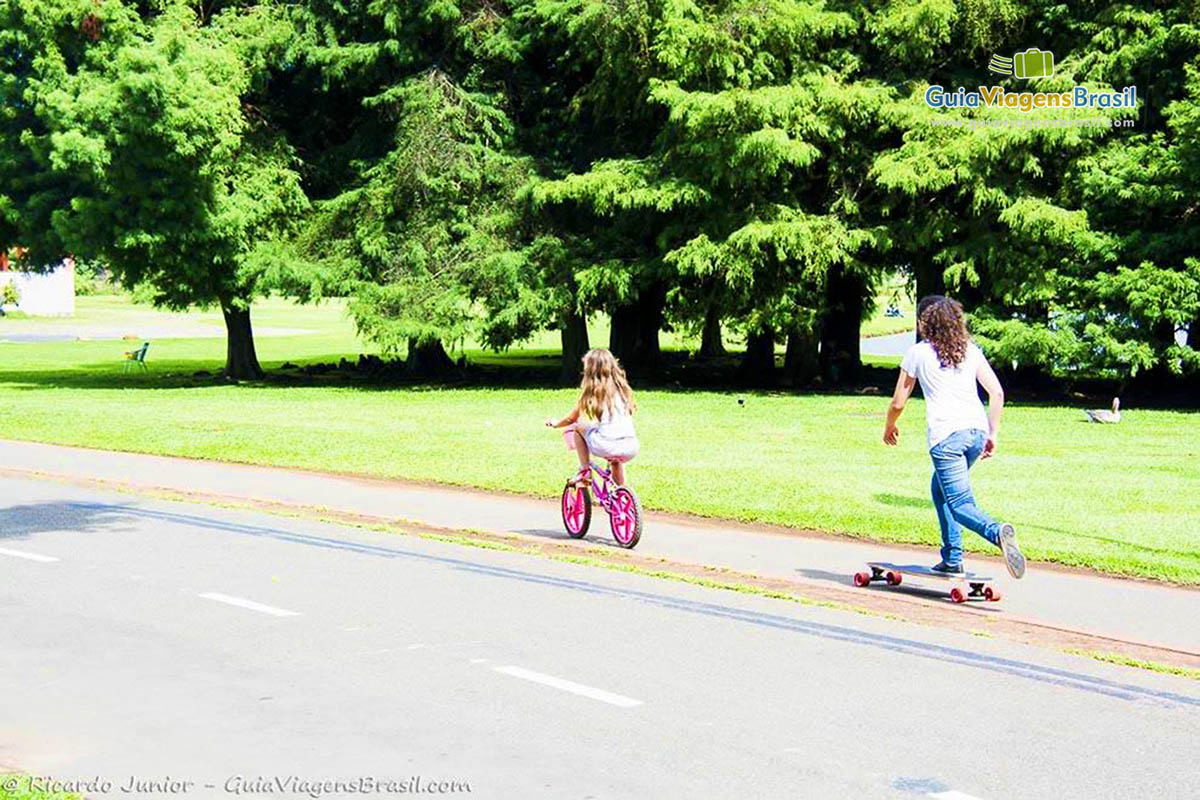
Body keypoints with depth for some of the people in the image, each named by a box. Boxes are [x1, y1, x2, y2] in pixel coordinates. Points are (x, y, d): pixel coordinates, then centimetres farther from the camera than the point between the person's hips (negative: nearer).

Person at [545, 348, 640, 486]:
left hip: (606, 446, -5)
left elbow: (571, 419, 17)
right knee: (615, 460, 39)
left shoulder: (591, 392, 5)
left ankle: (584, 470, 14)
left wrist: (555, 423, 39)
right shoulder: (622, 388, 15)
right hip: (632, 448, 5)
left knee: (578, 426, 18)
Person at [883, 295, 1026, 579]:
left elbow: (898, 402, 11)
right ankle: (951, 559, 22)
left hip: (946, 434, -6)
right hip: (977, 430, 6)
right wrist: (993, 433, 18)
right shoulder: (970, 350, 18)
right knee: (940, 488, 25)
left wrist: (889, 427, 30)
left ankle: (997, 532, -38)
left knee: (960, 503, -7)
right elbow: (997, 392, 11)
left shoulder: (918, 353, 7)